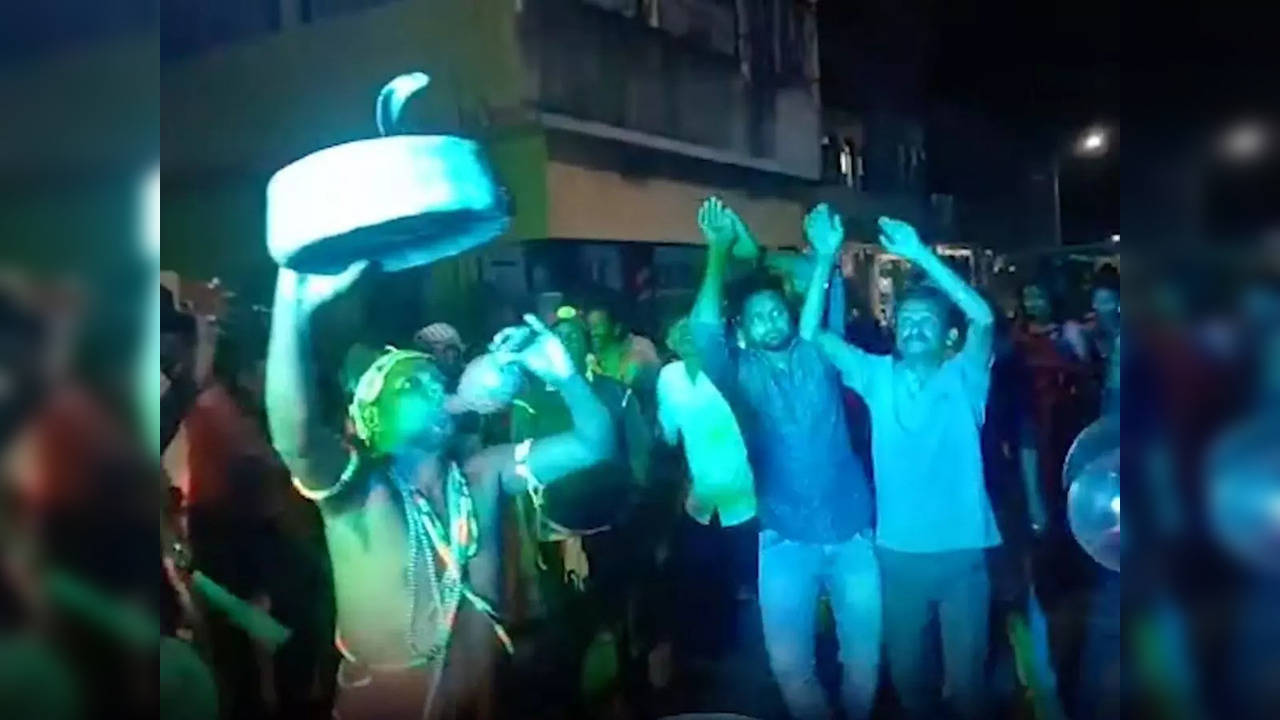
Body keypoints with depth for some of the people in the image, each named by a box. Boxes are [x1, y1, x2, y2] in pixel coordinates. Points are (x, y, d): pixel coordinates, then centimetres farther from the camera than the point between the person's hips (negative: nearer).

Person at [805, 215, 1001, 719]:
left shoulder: (962, 377, -3)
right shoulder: (877, 376, 2)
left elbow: (984, 317, -21)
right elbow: (811, 333, -6)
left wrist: (920, 255, -25)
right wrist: (825, 260, -15)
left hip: (961, 550, -2)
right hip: (897, 550, 2)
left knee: (966, 673, 12)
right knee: (905, 668, 19)